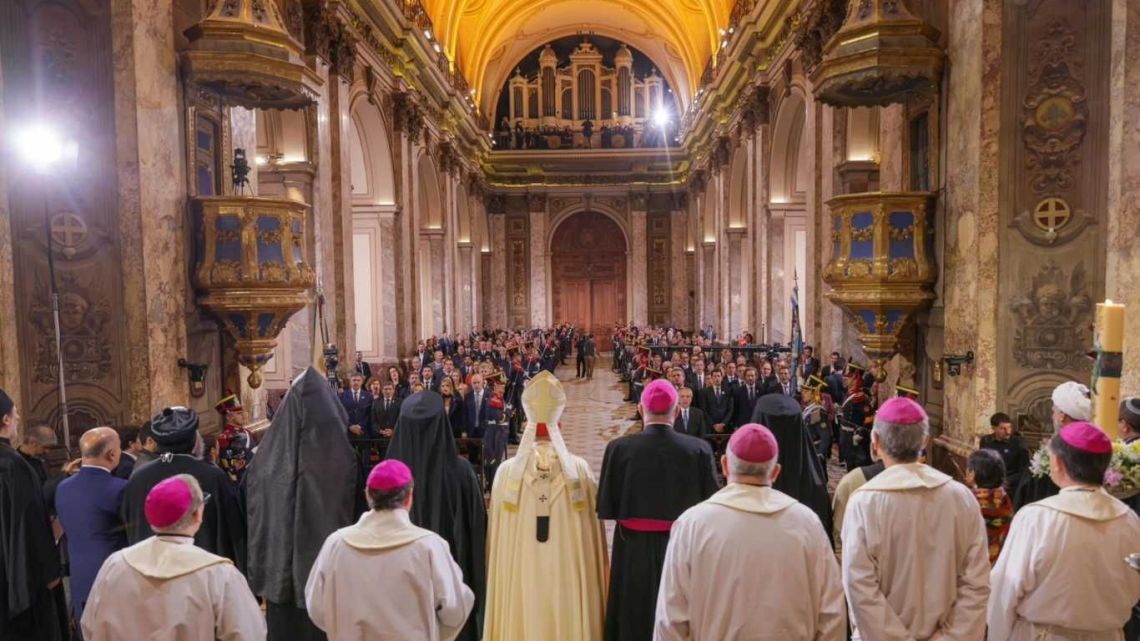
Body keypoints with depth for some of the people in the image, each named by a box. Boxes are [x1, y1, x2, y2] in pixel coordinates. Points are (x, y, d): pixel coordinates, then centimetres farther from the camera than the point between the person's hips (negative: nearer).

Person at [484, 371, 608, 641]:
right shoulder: (579, 469, -6)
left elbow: (497, 535, 0)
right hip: (568, 575, 0)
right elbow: (593, 529, 0)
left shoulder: (507, 471, -6)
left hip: (520, 575, 0)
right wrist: (597, 576, 10)